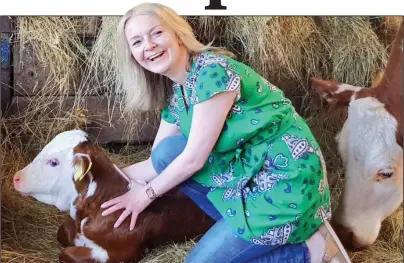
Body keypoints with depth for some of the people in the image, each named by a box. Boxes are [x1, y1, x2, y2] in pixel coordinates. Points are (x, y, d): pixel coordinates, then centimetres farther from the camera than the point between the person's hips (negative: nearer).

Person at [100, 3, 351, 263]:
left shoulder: (213, 70, -19)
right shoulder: (174, 93, 8)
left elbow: (194, 158, -17)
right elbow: (159, 161, 13)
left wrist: (147, 193, -4)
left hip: (285, 181, -8)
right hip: (246, 173, 8)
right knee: (167, 151, -4)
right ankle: (242, 225, 1)